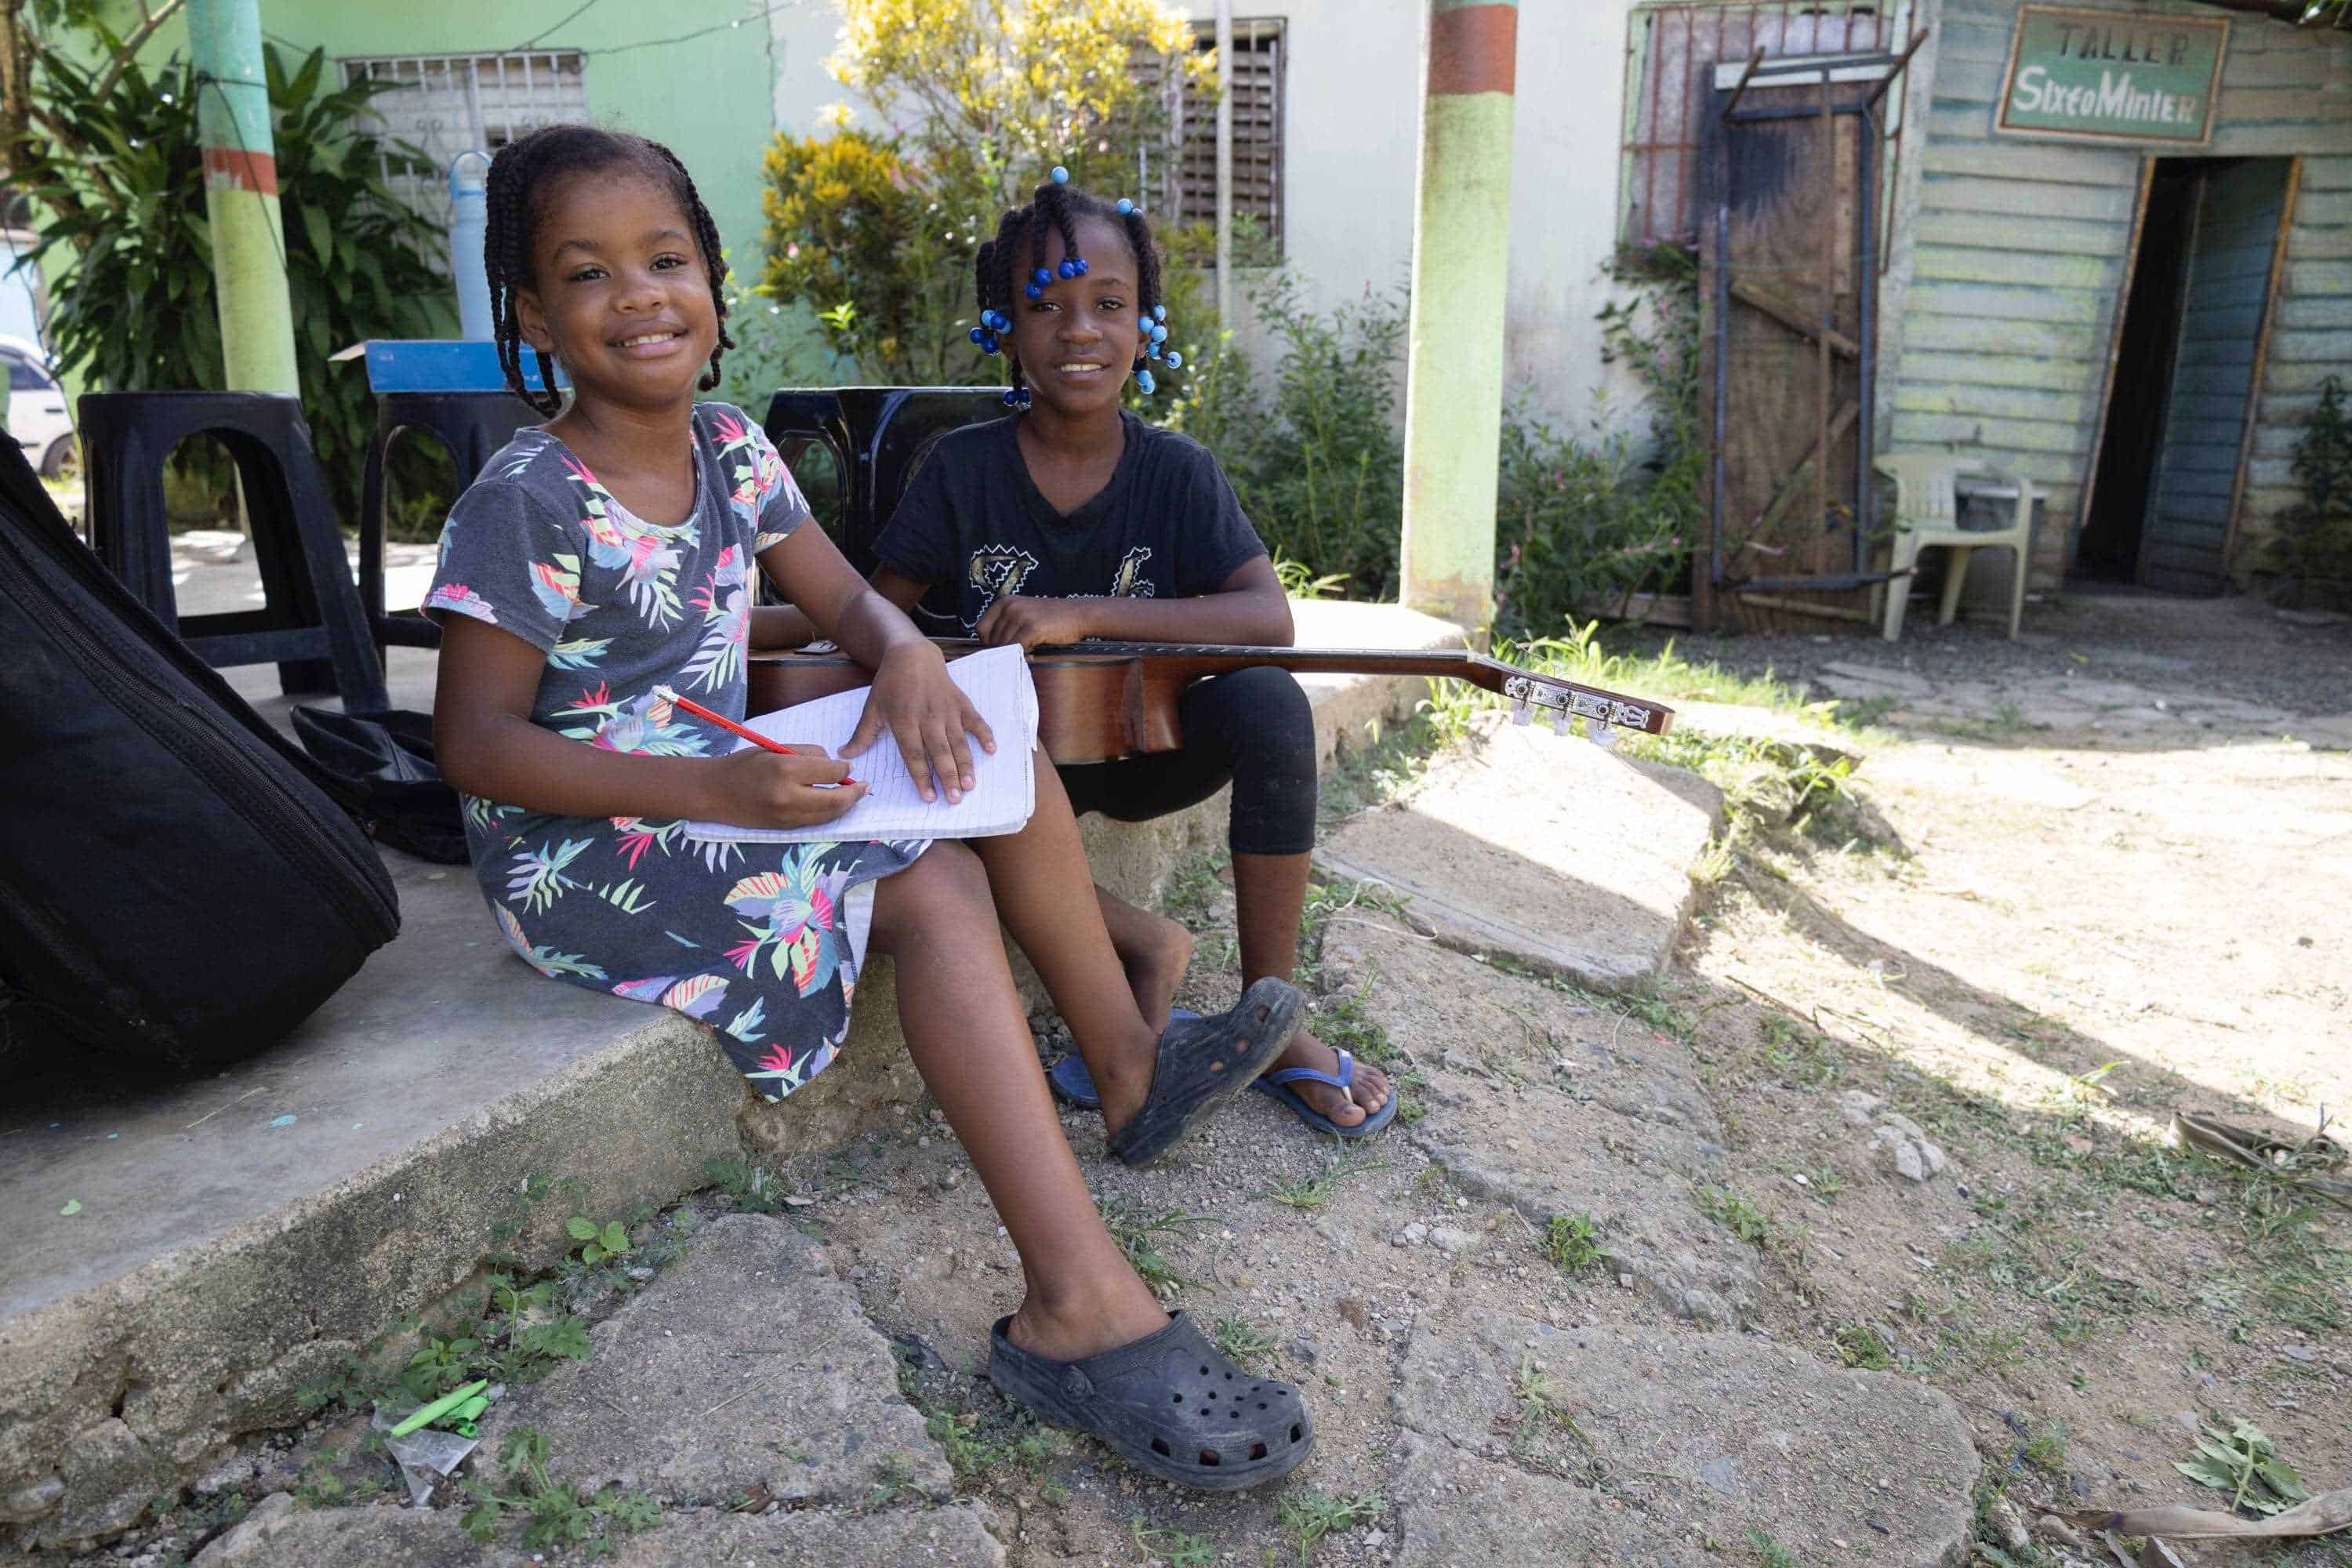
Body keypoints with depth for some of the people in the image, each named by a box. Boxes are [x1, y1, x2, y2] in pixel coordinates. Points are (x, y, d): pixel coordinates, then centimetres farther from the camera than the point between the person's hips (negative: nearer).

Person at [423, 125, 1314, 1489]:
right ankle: (1084, 1307, -28)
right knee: (937, 889, -25)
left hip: (719, 787, 8)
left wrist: (907, 654, -16)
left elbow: (843, 598, 9)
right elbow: (475, 741, -18)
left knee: (998, 761, -2)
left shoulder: (731, 448, 3)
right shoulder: (529, 503, -17)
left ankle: (1130, 1064, 8)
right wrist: (713, 790, -28)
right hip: (582, 851, -7)